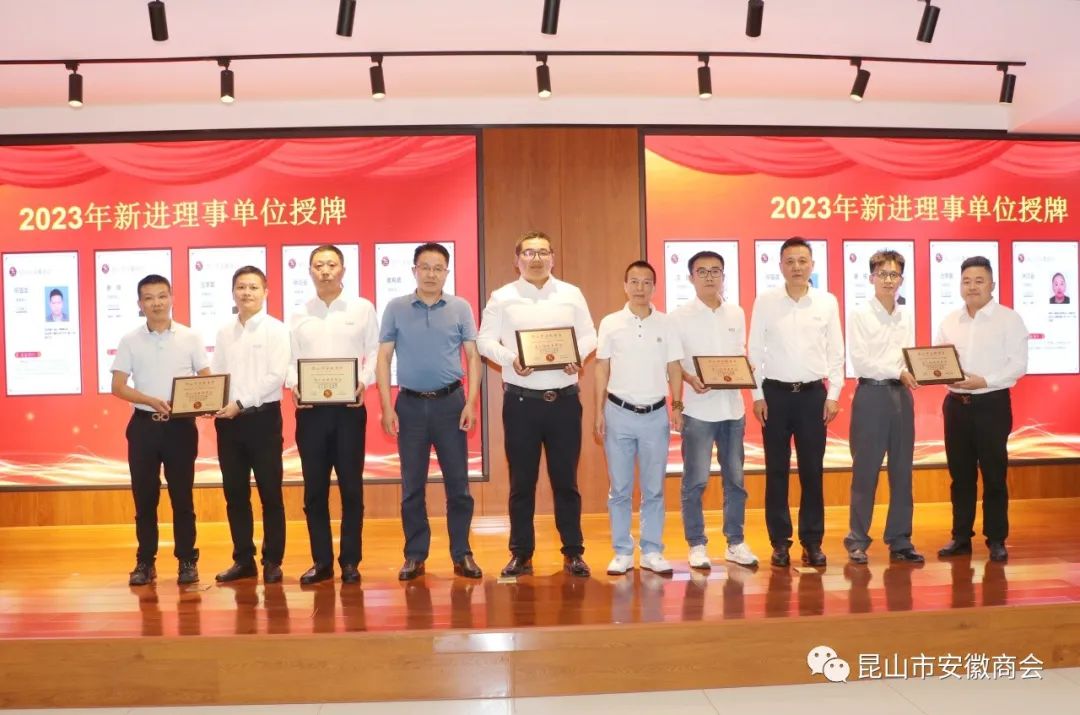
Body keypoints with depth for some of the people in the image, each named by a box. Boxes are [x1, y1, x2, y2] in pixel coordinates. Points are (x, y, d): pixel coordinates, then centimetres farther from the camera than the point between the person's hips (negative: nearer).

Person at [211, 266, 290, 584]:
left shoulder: (275, 330, -3)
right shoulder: (224, 332, 11)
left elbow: (276, 376, -11)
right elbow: (215, 374, 10)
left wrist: (241, 403, -16)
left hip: (262, 416, -5)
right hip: (229, 420, 5)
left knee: (270, 493, 2)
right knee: (235, 493, 9)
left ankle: (272, 561, 11)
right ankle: (243, 559, 20)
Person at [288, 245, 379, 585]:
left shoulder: (362, 308, 5)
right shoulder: (299, 315, 11)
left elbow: (374, 353, 2)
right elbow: (290, 360, 7)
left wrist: (363, 382, -15)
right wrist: (294, 385, -12)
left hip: (349, 406, -2)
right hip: (310, 408, 2)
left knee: (351, 486, 3)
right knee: (314, 489, 6)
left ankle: (350, 561, 13)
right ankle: (321, 561, 16)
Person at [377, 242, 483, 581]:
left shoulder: (461, 308, 3)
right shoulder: (395, 308, 3)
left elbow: (473, 356, 3)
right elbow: (383, 358, 3)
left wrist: (471, 403, -6)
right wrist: (387, 407, -4)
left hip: (450, 402, 0)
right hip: (410, 404, 0)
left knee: (458, 483, 4)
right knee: (412, 486, 6)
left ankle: (462, 554, 15)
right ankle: (415, 555, 17)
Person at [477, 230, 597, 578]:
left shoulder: (572, 295, 7)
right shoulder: (502, 297, 3)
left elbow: (588, 335, 8)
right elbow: (485, 339, 1)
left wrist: (577, 357, -12)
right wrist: (511, 360, -17)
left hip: (564, 399, 1)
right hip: (521, 400, -1)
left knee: (566, 479, 7)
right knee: (522, 481, 6)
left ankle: (573, 552, 17)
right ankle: (521, 554, 16)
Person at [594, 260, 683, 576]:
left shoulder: (666, 324, 3)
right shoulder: (610, 323, 1)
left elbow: (674, 368, 5)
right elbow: (602, 369, 4)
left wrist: (677, 407, -3)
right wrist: (599, 411, 0)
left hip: (656, 414, 1)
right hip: (619, 413, -1)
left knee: (654, 489, 8)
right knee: (619, 488, 5)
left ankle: (652, 552, 17)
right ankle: (622, 552, 14)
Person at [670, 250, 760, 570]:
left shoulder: (737, 313, 9)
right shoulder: (680, 316, -4)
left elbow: (742, 353, 16)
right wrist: (691, 380, -21)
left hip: (732, 407, 4)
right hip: (698, 409, -4)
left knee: (735, 479, 11)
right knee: (695, 481, 0)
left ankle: (736, 543, 22)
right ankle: (697, 545, 12)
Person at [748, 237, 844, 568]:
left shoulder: (827, 302, 3)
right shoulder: (765, 302, 0)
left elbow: (836, 351, 5)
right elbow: (755, 350, 1)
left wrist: (834, 394, -1)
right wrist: (757, 395, -3)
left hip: (813, 393, 1)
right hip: (776, 392, -1)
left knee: (812, 471, 6)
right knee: (776, 470, 5)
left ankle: (812, 541, 16)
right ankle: (780, 541, 15)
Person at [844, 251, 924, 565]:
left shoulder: (907, 315, 12)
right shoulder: (860, 314, -3)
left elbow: (910, 357, 12)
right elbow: (860, 362, -11)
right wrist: (898, 372, -17)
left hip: (901, 396, 5)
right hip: (871, 395, -5)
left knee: (902, 472, 8)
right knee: (865, 472, -1)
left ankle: (900, 541, 17)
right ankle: (857, 541, 8)